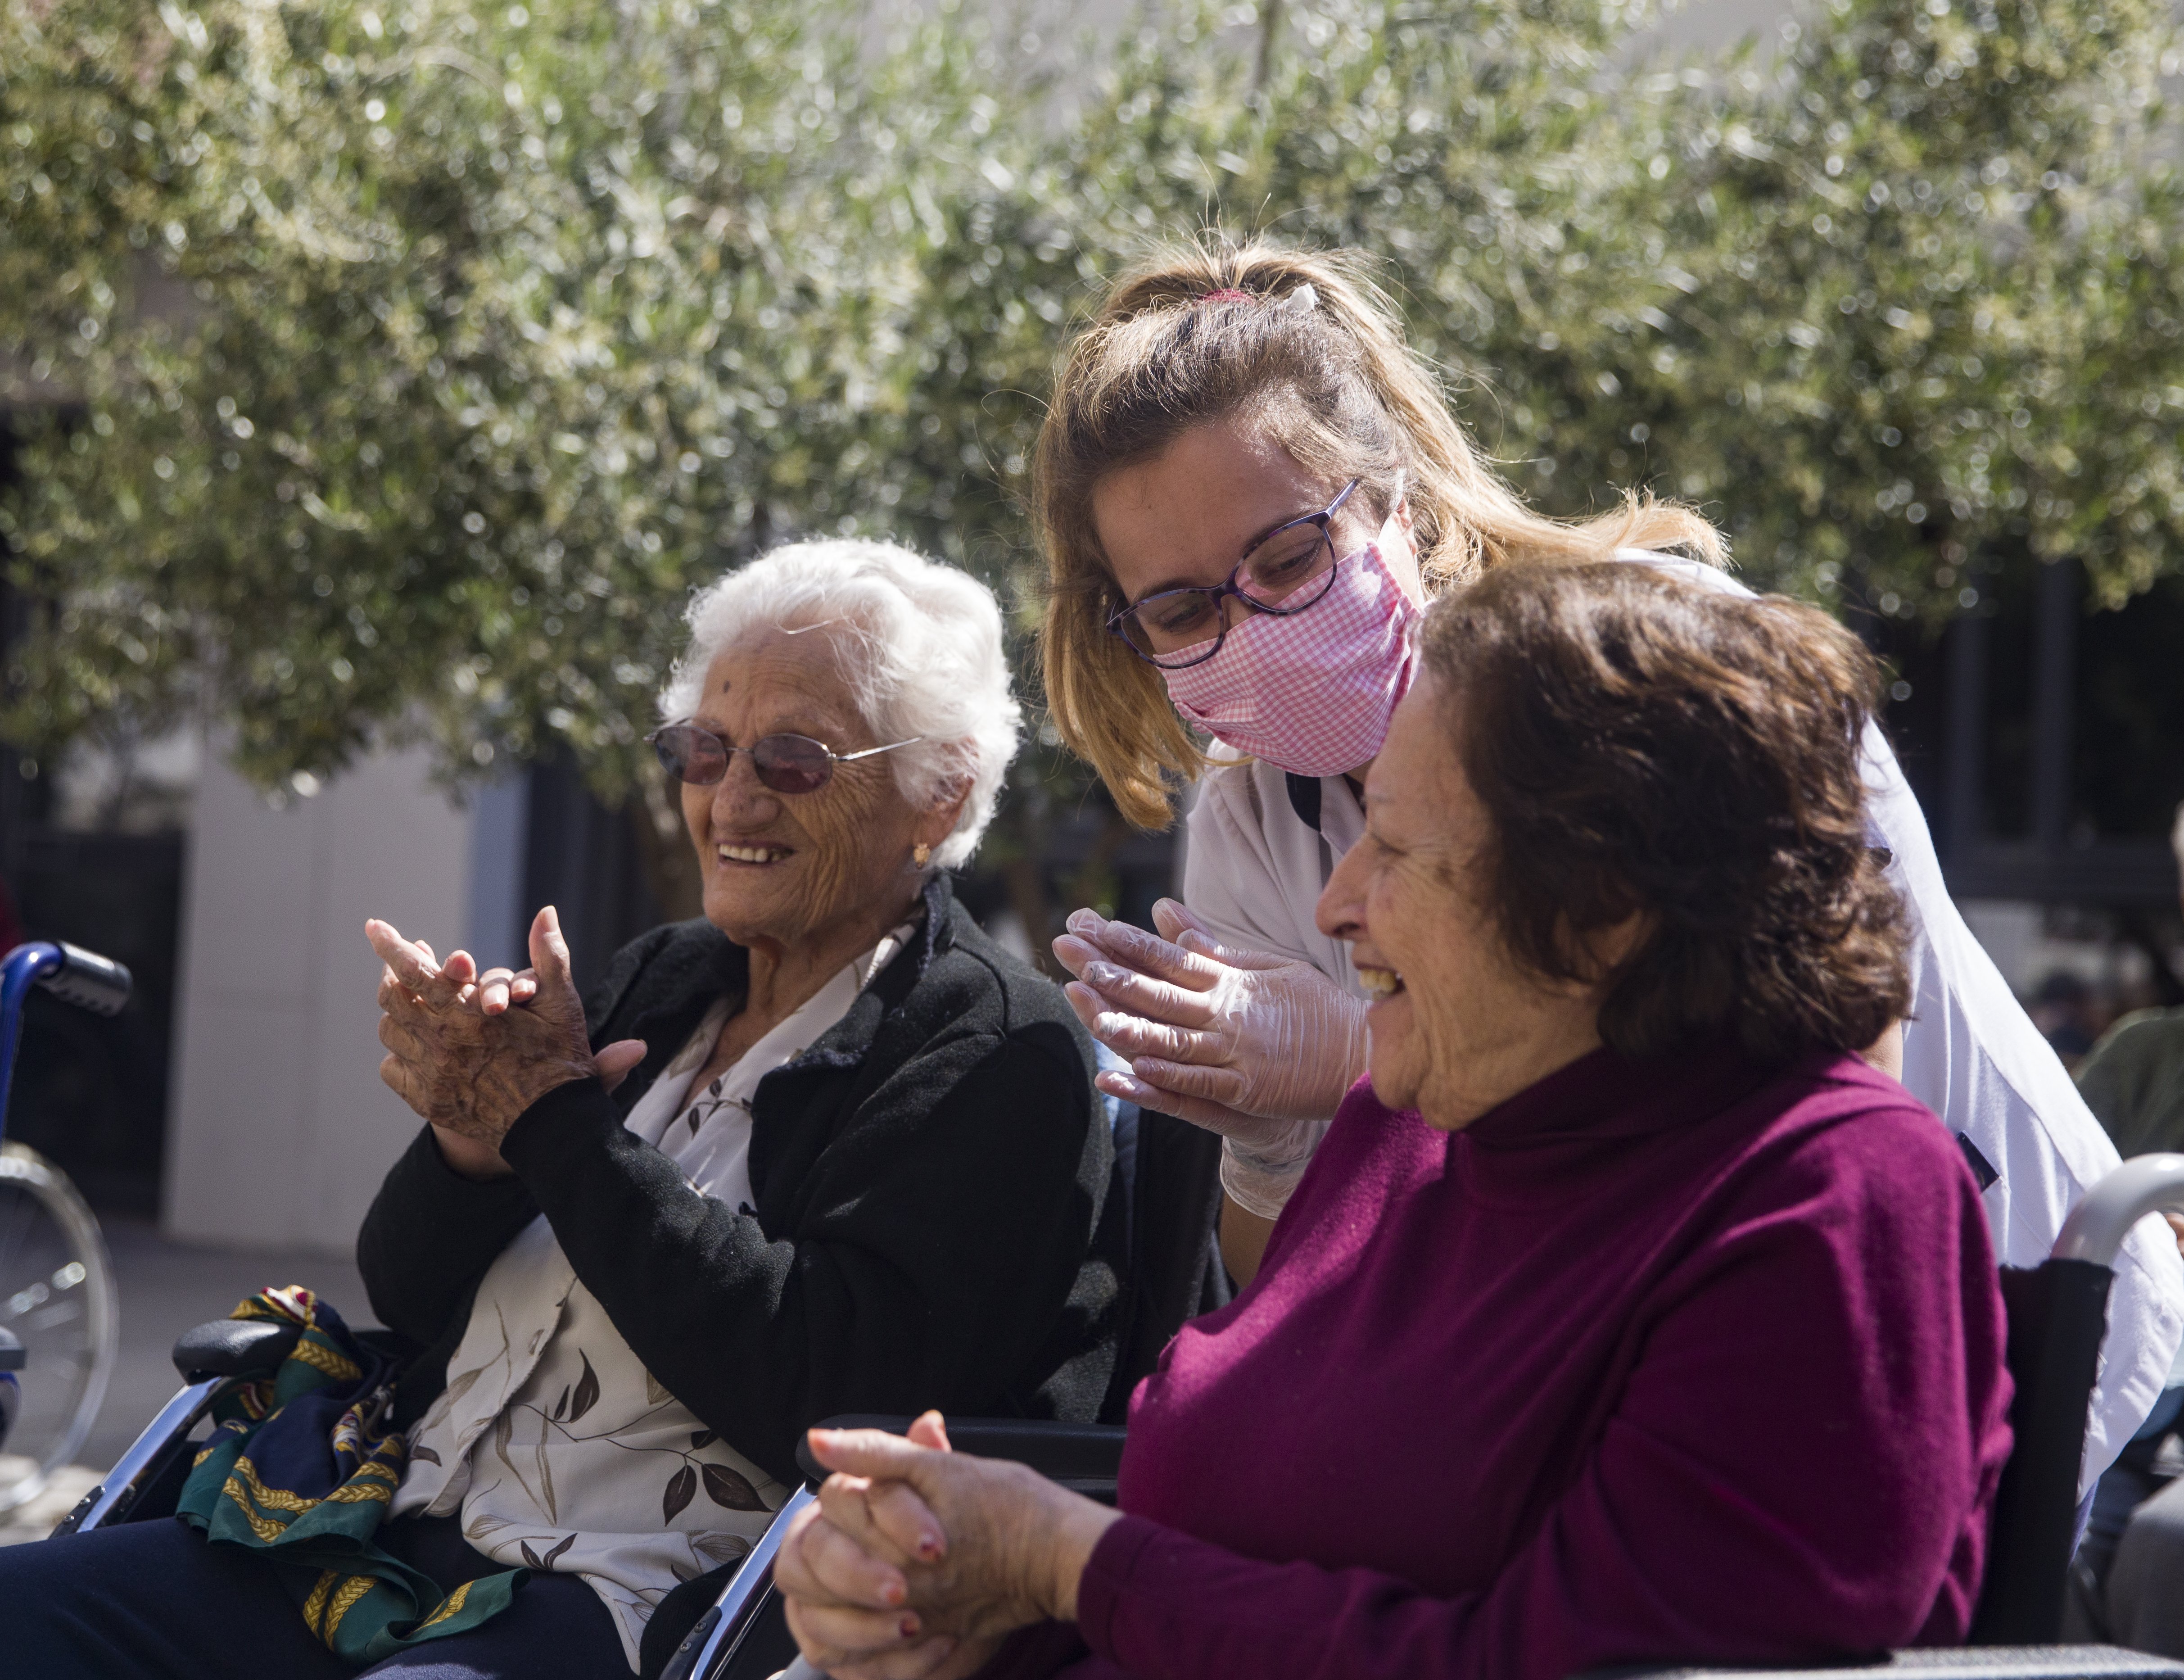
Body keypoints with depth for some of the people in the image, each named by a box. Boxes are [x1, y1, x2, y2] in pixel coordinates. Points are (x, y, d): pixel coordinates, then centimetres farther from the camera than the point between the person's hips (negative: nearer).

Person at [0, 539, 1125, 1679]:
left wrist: (556, 1126, -13)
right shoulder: (658, 983, 17)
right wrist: (471, 1151, -8)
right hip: (417, 1533, 8)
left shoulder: (995, 1051, -4)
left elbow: (829, 1389, -19)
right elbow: (401, 1296, 17)